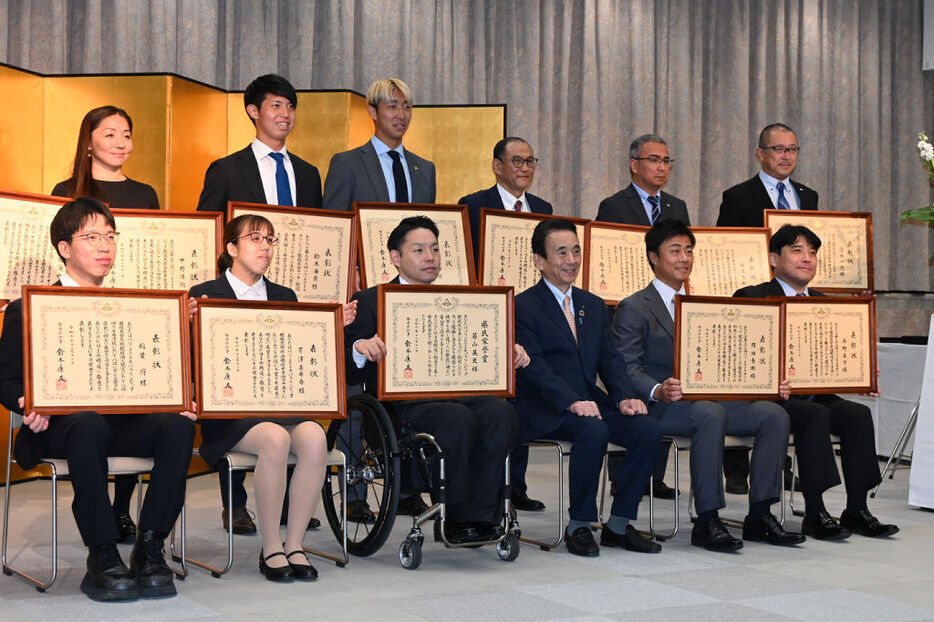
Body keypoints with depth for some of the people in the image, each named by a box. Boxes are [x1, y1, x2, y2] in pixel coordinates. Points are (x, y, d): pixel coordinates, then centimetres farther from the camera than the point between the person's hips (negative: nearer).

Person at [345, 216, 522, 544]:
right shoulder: (369, 301, 11)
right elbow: (350, 372, 1)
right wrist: (360, 348, -22)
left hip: (458, 394, 4)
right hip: (403, 403, -4)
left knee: (502, 411, -27)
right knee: (459, 418, -34)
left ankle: (481, 515, -24)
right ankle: (456, 519, -19)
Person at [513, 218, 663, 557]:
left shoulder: (594, 306, 20)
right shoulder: (523, 307, -2)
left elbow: (610, 359, 12)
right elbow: (533, 367, -13)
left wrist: (624, 397, -8)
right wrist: (571, 402, -27)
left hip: (591, 402, 6)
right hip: (544, 411, -6)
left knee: (649, 429, -18)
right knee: (594, 431, -34)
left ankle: (618, 525, -6)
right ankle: (578, 527, -17)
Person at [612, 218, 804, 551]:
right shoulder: (633, 308, 1)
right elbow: (627, 367, -9)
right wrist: (658, 391, -30)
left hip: (711, 398, 7)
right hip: (662, 407, -7)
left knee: (774, 414, -15)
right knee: (711, 415, -37)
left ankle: (759, 516, -12)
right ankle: (707, 521, -31)